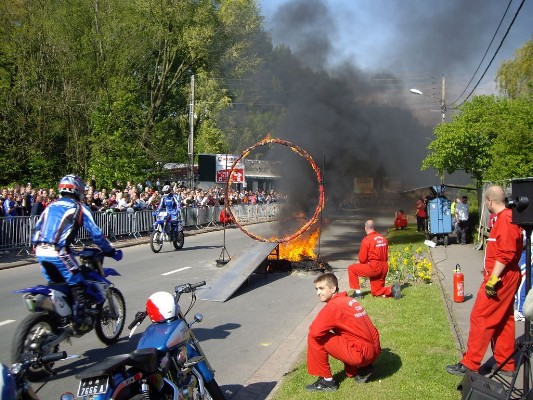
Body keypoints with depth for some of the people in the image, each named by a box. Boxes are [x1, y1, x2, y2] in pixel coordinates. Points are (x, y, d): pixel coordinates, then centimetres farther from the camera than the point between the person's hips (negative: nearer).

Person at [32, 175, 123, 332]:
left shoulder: (51, 206, 19)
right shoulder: (79, 208, 2)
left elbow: (38, 228, 21)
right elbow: (95, 233, -2)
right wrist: (110, 251, 5)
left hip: (41, 252, 7)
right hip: (59, 252, -7)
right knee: (78, 287, 2)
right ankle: (79, 323, 0)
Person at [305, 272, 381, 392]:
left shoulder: (334, 305, -14)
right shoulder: (349, 300, 13)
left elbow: (315, 331, -20)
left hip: (362, 353, -9)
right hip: (374, 351, 9)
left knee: (314, 338, -7)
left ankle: (326, 381, 4)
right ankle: (363, 369, 19)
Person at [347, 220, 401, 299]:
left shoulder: (367, 240, -11)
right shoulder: (383, 238, 10)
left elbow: (362, 259, -8)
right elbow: (386, 256, 16)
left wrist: (367, 263, 12)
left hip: (374, 268, -7)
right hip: (384, 268, 7)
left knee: (351, 269, 8)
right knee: (376, 292, 19)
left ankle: (357, 292, 6)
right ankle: (392, 289, -6)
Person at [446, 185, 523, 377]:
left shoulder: (505, 219, -18)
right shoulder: (506, 218, 14)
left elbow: (506, 253, -24)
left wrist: (493, 278, -23)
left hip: (500, 277, -11)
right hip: (506, 277, 11)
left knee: (480, 318, -6)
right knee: (503, 320, 15)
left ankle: (469, 364, -1)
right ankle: (505, 364, 24)